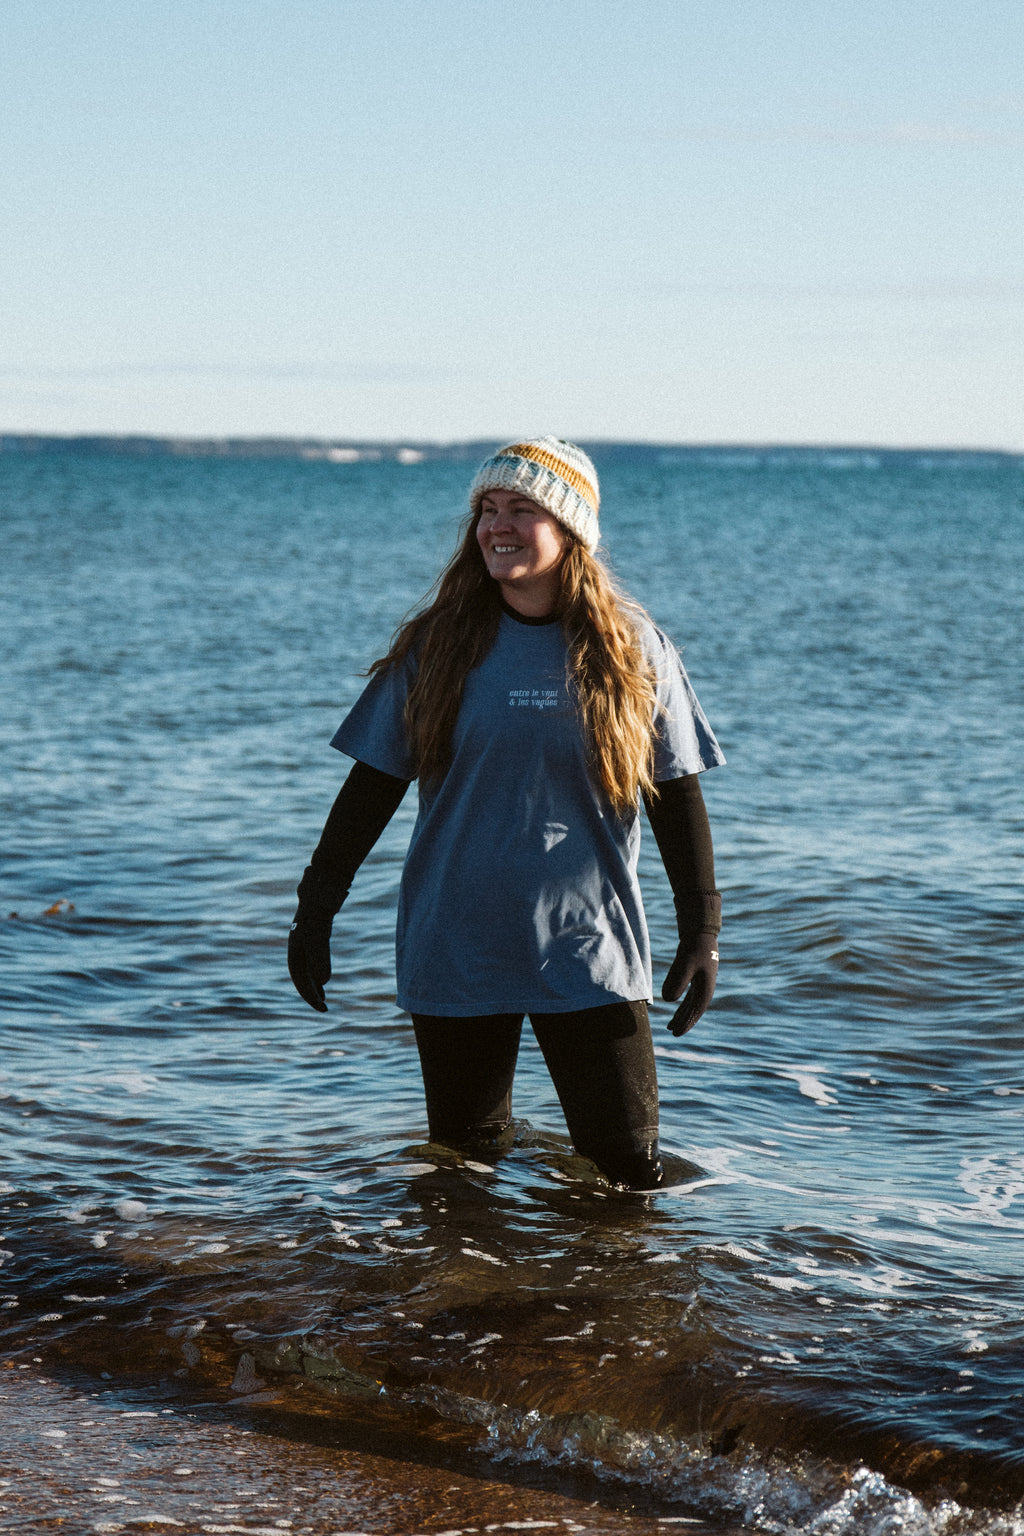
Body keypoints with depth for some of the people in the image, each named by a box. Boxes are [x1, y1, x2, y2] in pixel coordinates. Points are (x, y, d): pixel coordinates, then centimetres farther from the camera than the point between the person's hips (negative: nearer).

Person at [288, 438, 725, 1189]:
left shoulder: (632, 650, -1)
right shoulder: (439, 646, 0)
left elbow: (677, 795, 5)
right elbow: (373, 783, 5)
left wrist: (702, 932, 2)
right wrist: (317, 907, 2)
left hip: (589, 952, -1)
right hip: (454, 952, 1)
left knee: (630, 1171, -2)